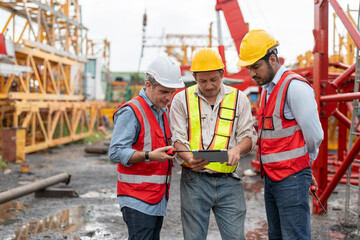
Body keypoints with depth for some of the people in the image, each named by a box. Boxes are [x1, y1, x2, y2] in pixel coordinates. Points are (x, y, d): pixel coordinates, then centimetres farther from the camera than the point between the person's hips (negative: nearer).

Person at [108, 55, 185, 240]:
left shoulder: (163, 112, 17)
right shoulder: (131, 112, -11)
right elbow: (116, 152, -18)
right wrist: (149, 156, -28)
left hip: (159, 197, 8)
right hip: (138, 198, -8)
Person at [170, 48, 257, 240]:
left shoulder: (238, 98, 9)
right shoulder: (182, 99, 5)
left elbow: (248, 135, 8)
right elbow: (178, 138, 1)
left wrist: (237, 149, -15)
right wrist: (189, 159, -21)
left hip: (228, 181, 1)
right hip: (194, 180, 0)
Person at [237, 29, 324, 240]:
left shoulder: (295, 86, -14)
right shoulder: (268, 89, 15)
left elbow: (314, 135, -13)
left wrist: (302, 164, 4)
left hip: (292, 179, -9)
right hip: (271, 178, 9)